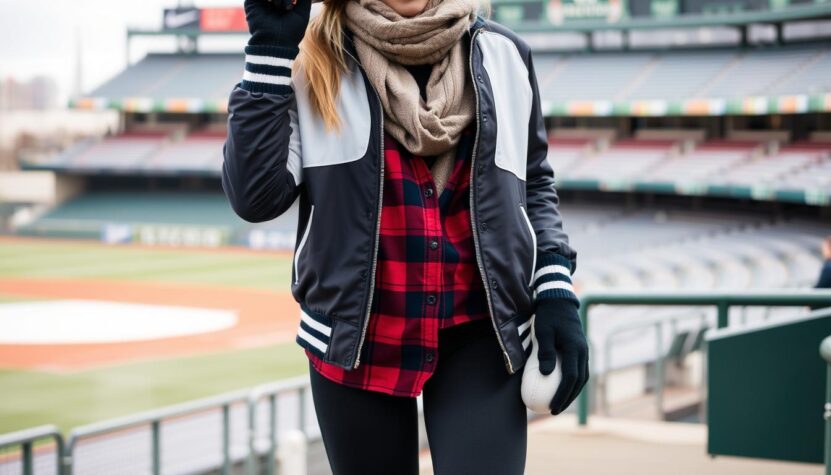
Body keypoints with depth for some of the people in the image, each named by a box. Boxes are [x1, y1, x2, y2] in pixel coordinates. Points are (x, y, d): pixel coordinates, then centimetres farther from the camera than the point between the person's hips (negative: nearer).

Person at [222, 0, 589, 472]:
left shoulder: (502, 55, 2)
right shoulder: (315, 59, -4)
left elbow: (533, 182, 13)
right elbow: (255, 196, -11)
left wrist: (557, 289, 0)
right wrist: (270, 52, -16)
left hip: (480, 335, 1)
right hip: (356, 336, 0)